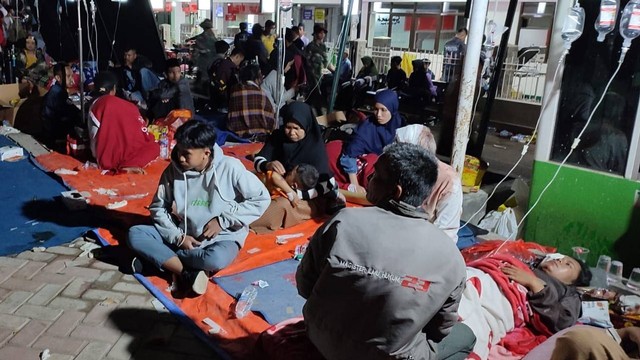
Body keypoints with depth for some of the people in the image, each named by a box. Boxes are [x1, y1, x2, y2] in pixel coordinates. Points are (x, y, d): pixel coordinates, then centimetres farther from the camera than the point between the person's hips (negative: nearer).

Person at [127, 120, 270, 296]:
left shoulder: (230, 167, -15)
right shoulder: (173, 170, -6)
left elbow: (261, 199, -11)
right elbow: (158, 208, 3)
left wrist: (223, 220, -15)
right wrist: (178, 237, -12)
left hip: (221, 238, -3)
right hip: (182, 236, 4)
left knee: (215, 259, -39)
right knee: (135, 234, -17)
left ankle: (157, 258, -16)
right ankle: (188, 274, -26)